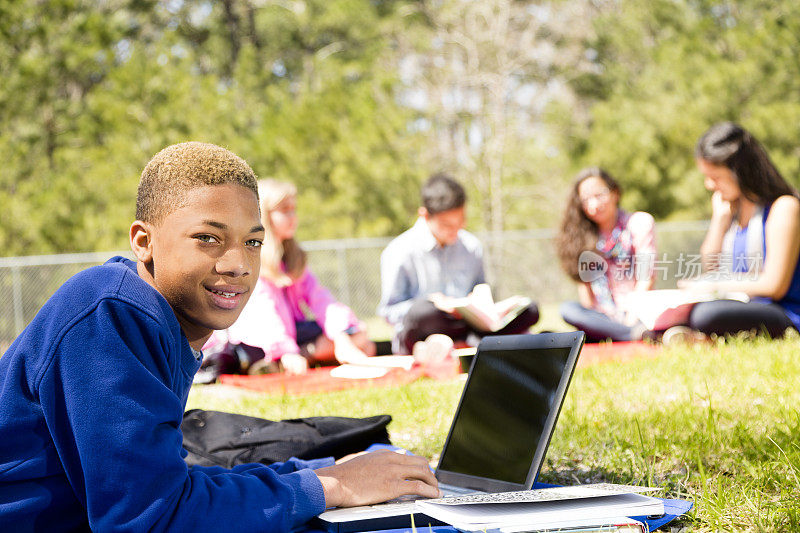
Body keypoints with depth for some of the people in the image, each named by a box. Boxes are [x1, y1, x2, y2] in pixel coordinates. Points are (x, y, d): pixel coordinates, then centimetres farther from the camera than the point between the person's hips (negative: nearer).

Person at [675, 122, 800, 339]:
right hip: (740, 307, 8)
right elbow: (711, 266, 18)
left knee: (706, 315, -36)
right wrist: (719, 217, 5)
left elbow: (774, 285, -17)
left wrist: (714, 287, -9)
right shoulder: (730, 204, 12)